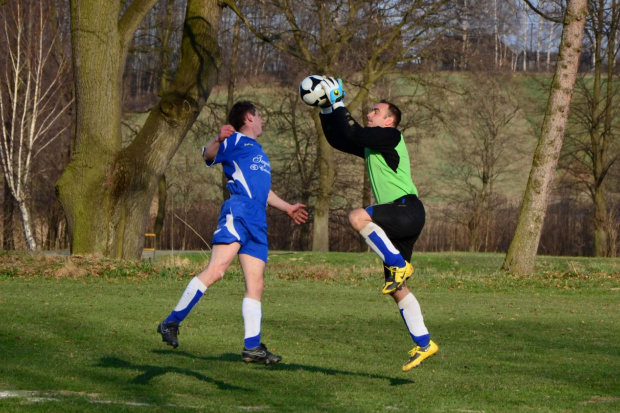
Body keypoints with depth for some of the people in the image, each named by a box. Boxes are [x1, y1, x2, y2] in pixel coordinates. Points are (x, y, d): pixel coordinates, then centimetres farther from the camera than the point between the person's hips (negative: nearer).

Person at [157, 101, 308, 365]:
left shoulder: (259, 152, 34)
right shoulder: (236, 141, 7)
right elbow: (209, 155, -10)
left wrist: (287, 208, 52)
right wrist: (218, 141, -30)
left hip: (257, 224, 9)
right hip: (237, 213, -9)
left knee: (256, 284, 2)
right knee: (216, 269, -22)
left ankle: (253, 347, 1)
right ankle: (171, 323, -20)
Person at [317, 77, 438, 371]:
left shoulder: (391, 136, -4)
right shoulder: (370, 145, 22)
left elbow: (353, 134, -16)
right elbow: (337, 139, 25)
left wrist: (338, 104, -9)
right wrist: (326, 109, 15)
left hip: (408, 211, -9)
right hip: (396, 221, 9)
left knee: (357, 217, -30)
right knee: (397, 289, 7)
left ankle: (399, 265, -21)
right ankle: (423, 344, 10)